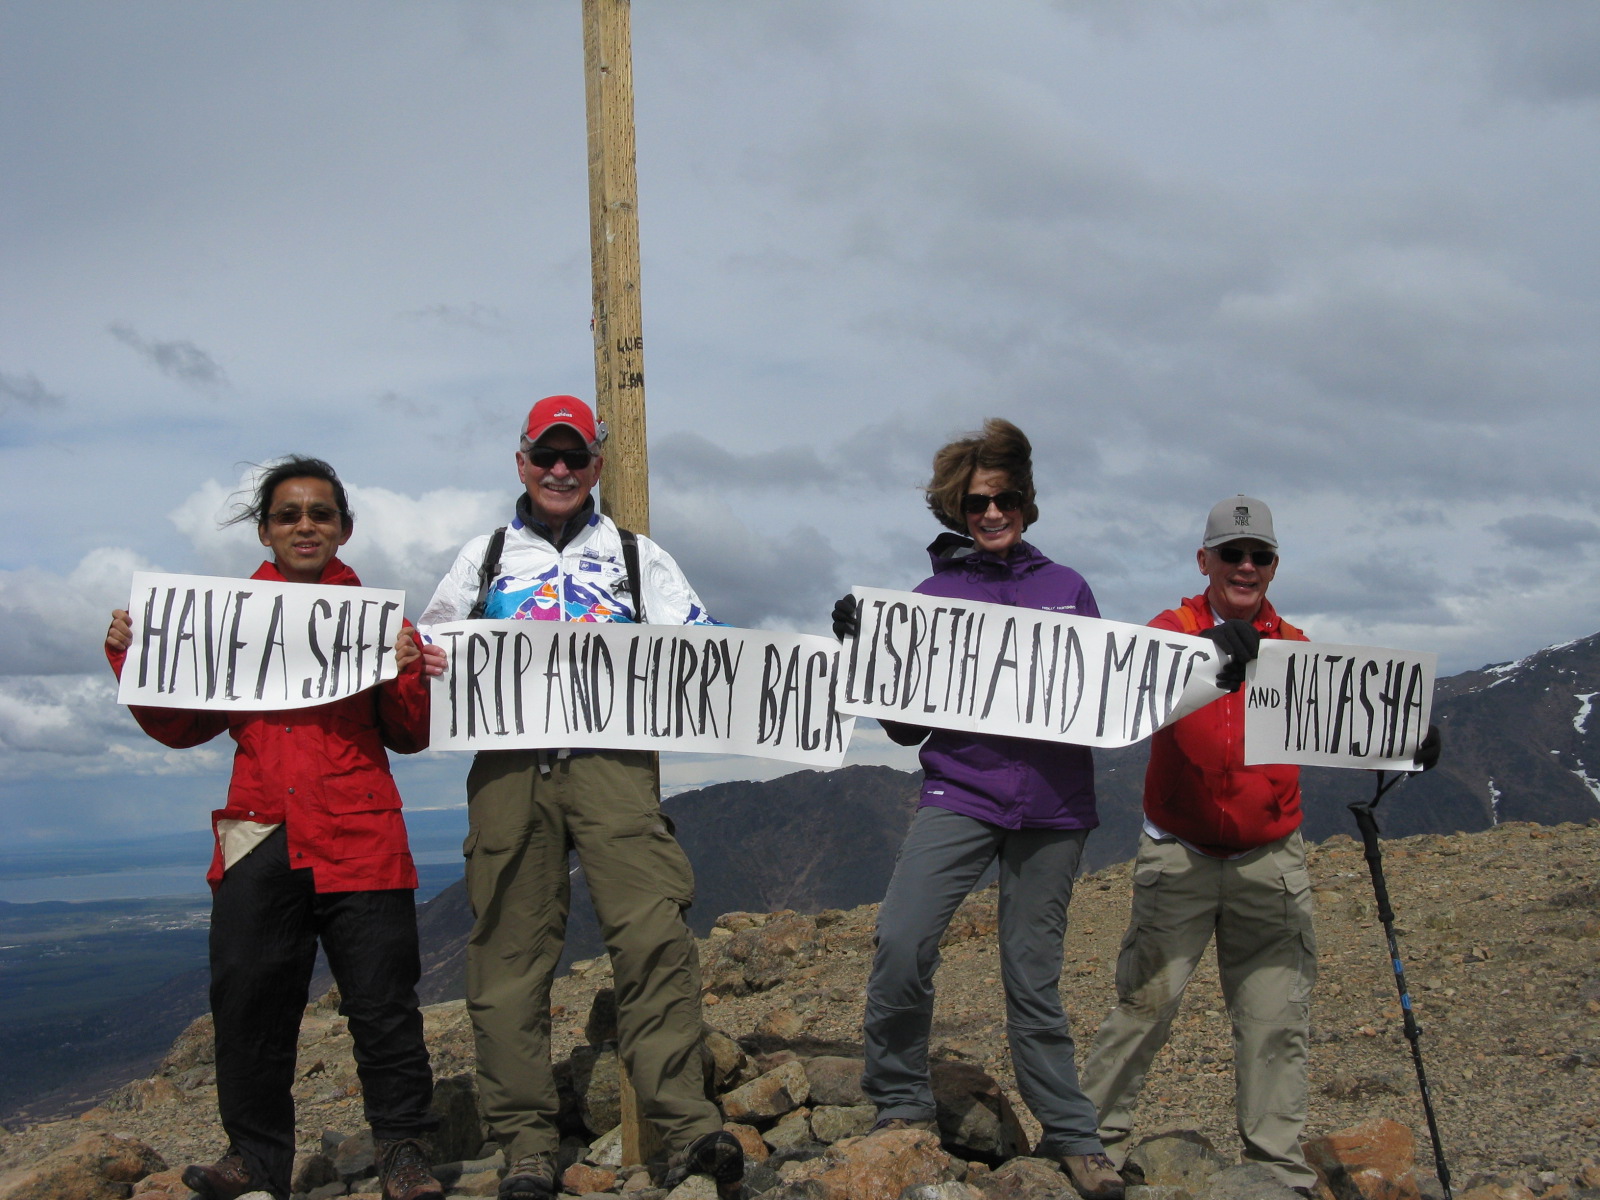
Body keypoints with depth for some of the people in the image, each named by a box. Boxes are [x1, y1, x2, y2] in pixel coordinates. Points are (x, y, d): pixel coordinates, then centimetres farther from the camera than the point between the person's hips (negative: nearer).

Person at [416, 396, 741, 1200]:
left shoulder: (637, 555, 21)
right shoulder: (485, 557, 24)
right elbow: (429, 648, 25)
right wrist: (423, 659, 0)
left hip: (611, 757, -1)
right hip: (508, 763, 2)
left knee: (652, 931, -18)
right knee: (512, 948, -2)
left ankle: (686, 1123, -18)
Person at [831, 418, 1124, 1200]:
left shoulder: (1067, 590, 12)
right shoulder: (930, 596, 7)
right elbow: (906, 726, 8)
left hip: (1052, 802, 1)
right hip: (960, 791, -1)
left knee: (1033, 972, 5)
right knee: (901, 939, -19)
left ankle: (1071, 1136, 19)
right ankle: (901, 1105, -1)